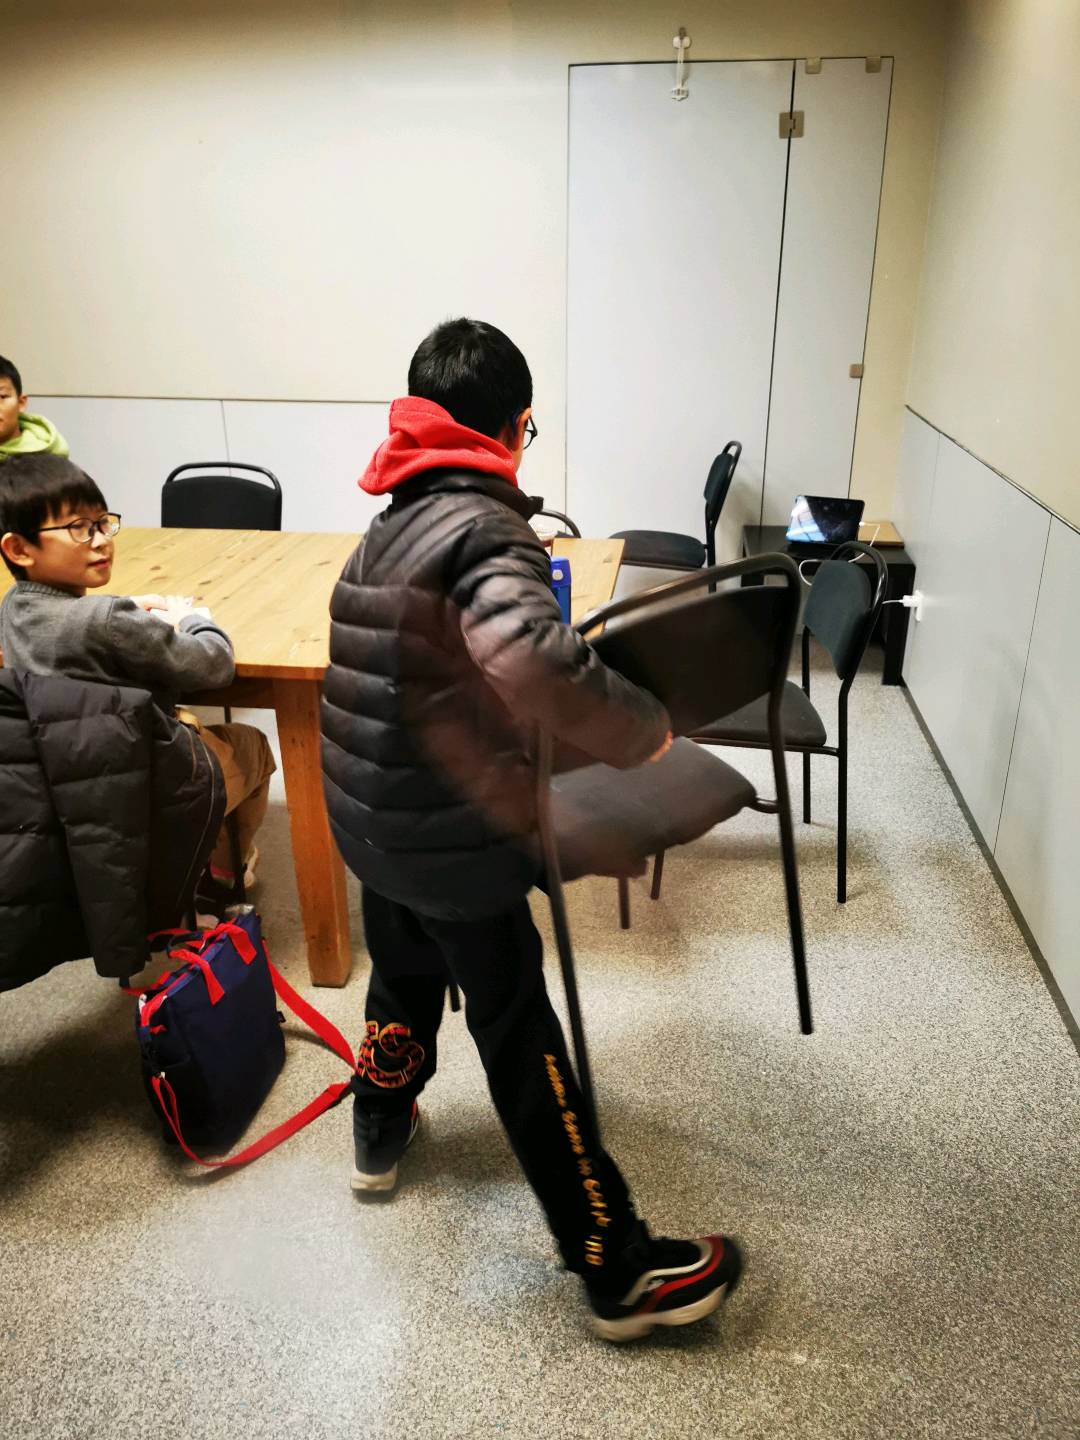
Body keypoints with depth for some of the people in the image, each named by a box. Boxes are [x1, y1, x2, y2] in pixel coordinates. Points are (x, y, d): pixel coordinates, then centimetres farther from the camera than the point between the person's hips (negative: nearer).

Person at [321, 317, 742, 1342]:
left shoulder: (392, 521, 9)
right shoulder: (481, 524, -19)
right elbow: (531, 656, -39)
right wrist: (643, 729, -26)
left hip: (370, 819, 8)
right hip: (452, 837, -8)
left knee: (404, 973, 29)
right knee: (521, 1039, 1)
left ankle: (381, 1132, 53)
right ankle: (620, 1272, 16)